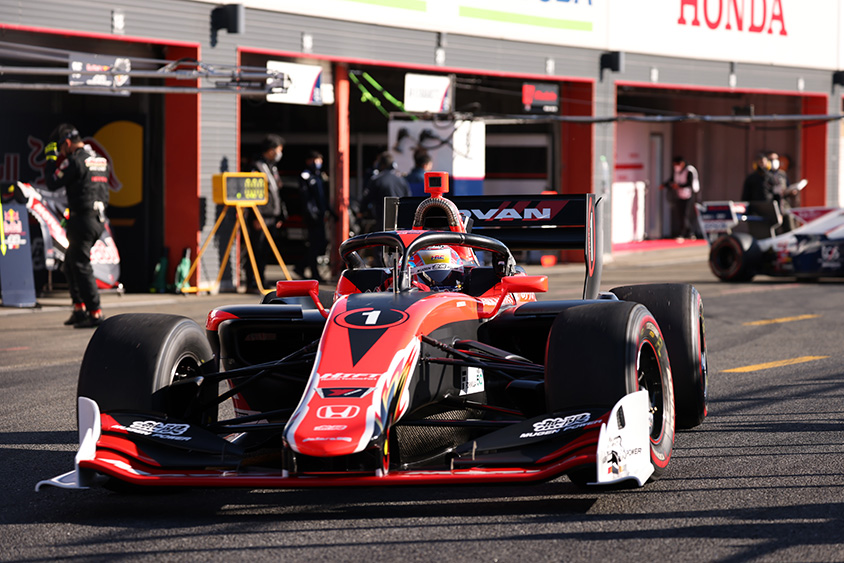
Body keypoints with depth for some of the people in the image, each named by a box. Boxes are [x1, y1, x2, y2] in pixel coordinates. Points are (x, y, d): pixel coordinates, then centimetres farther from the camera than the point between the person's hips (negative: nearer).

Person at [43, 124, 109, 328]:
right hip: (98, 219, 9)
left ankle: (95, 313, -11)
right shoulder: (100, 160, 14)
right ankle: (79, 308, 20)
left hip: (83, 219, -9)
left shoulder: (75, 160, -14)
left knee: (81, 266, -7)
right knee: (70, 264, 19)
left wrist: (50, 159, 0)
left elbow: (52, 184, -10)